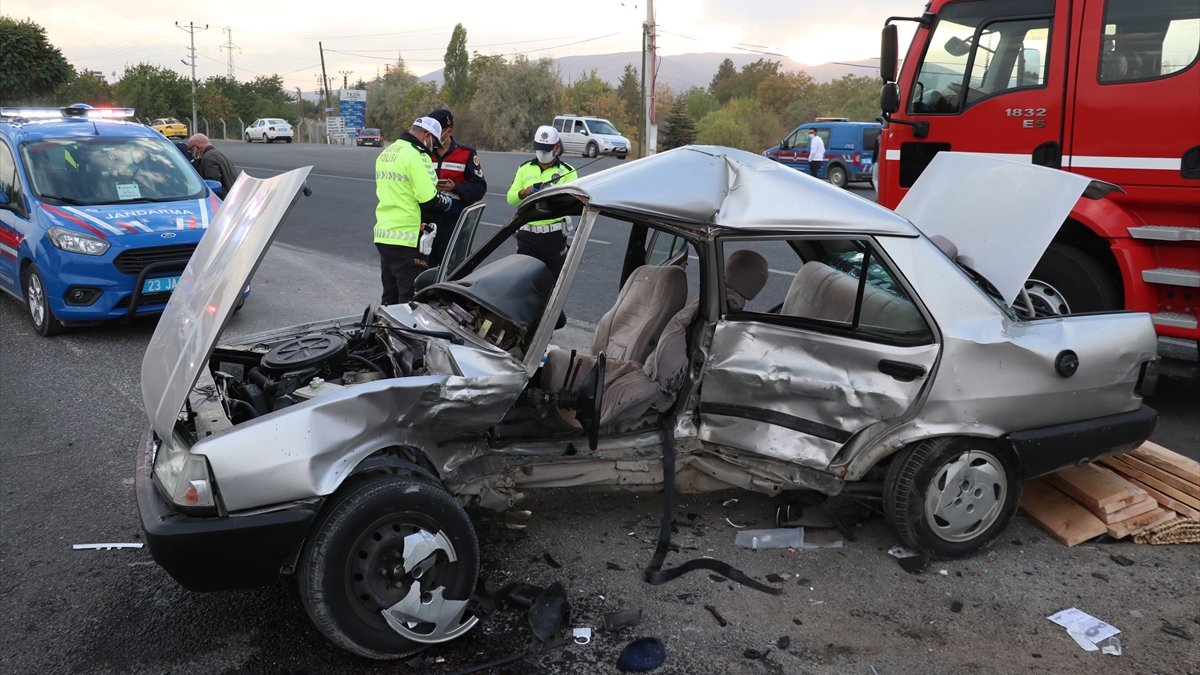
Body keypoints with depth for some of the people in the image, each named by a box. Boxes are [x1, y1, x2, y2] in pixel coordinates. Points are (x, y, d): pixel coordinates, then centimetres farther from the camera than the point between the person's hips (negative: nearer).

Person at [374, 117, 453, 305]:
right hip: (407, 239, -9)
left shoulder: (385, 153, 15)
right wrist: (446, 201, 1)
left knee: (390, 299, 17)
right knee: (411, 299, -3)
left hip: (382, 235, 9)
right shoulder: (416, 156, -14)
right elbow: (430, 200, -19)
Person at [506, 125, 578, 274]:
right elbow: (510, 198, 7)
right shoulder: (524, 168, 11)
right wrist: (523, 193, -14)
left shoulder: (567, 171, 2)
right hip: (527, 233, 2)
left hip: (554, 235, -2)